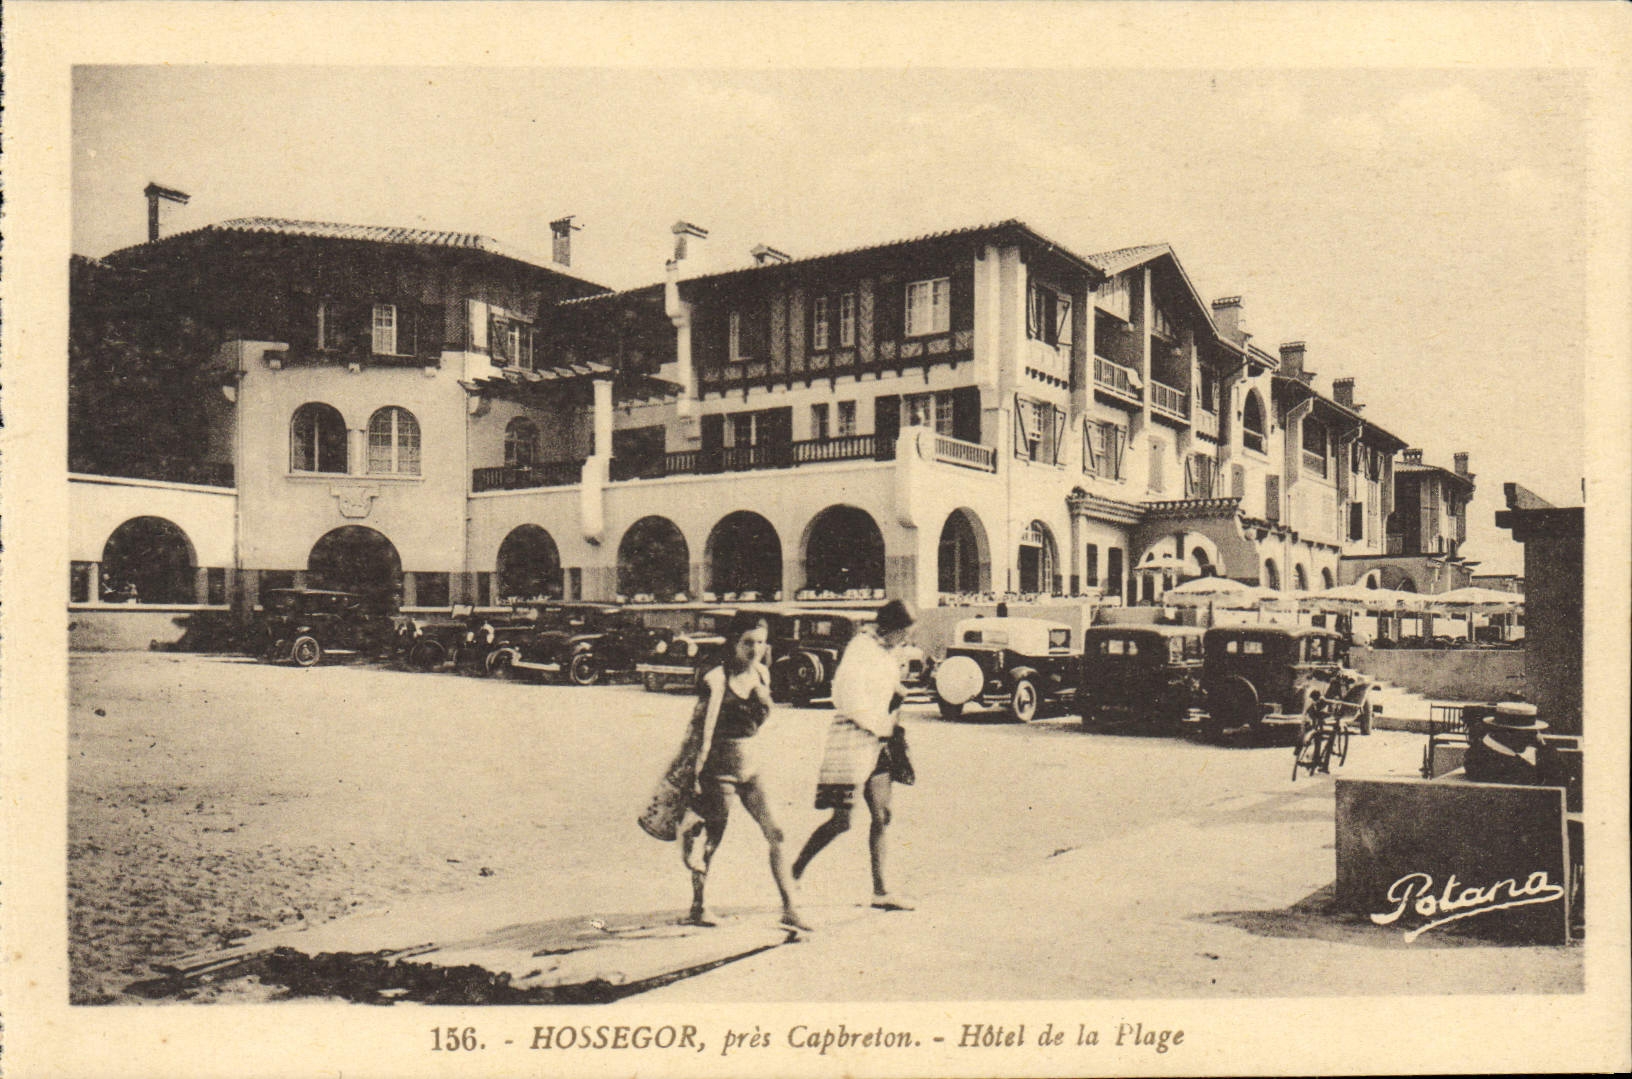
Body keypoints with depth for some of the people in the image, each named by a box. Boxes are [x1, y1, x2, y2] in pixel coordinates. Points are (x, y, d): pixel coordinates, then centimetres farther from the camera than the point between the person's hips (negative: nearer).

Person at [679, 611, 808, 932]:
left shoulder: (762, 674, 5)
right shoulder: (717, 679, -14)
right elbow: (703, 730, -13)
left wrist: (762, 698, 2)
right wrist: (694, 775, -13)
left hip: (751, 766, 6)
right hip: (719, 768, -6)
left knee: (774, 834, -2)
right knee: (712, 839, 6)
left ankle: (789, 908, 2)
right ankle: (697, 907, 24)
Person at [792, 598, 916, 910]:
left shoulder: (884, 653, 13)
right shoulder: (861, 648, -14)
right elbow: (849, 700, -20)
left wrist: (894, 728, 8)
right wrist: (882, 726, -14)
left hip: (878, 742, 9)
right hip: (852, 740, -9)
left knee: (881, 816, 5)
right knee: (842, 820, -6)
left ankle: (880, 891, 10)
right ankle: (794, 872, 11)